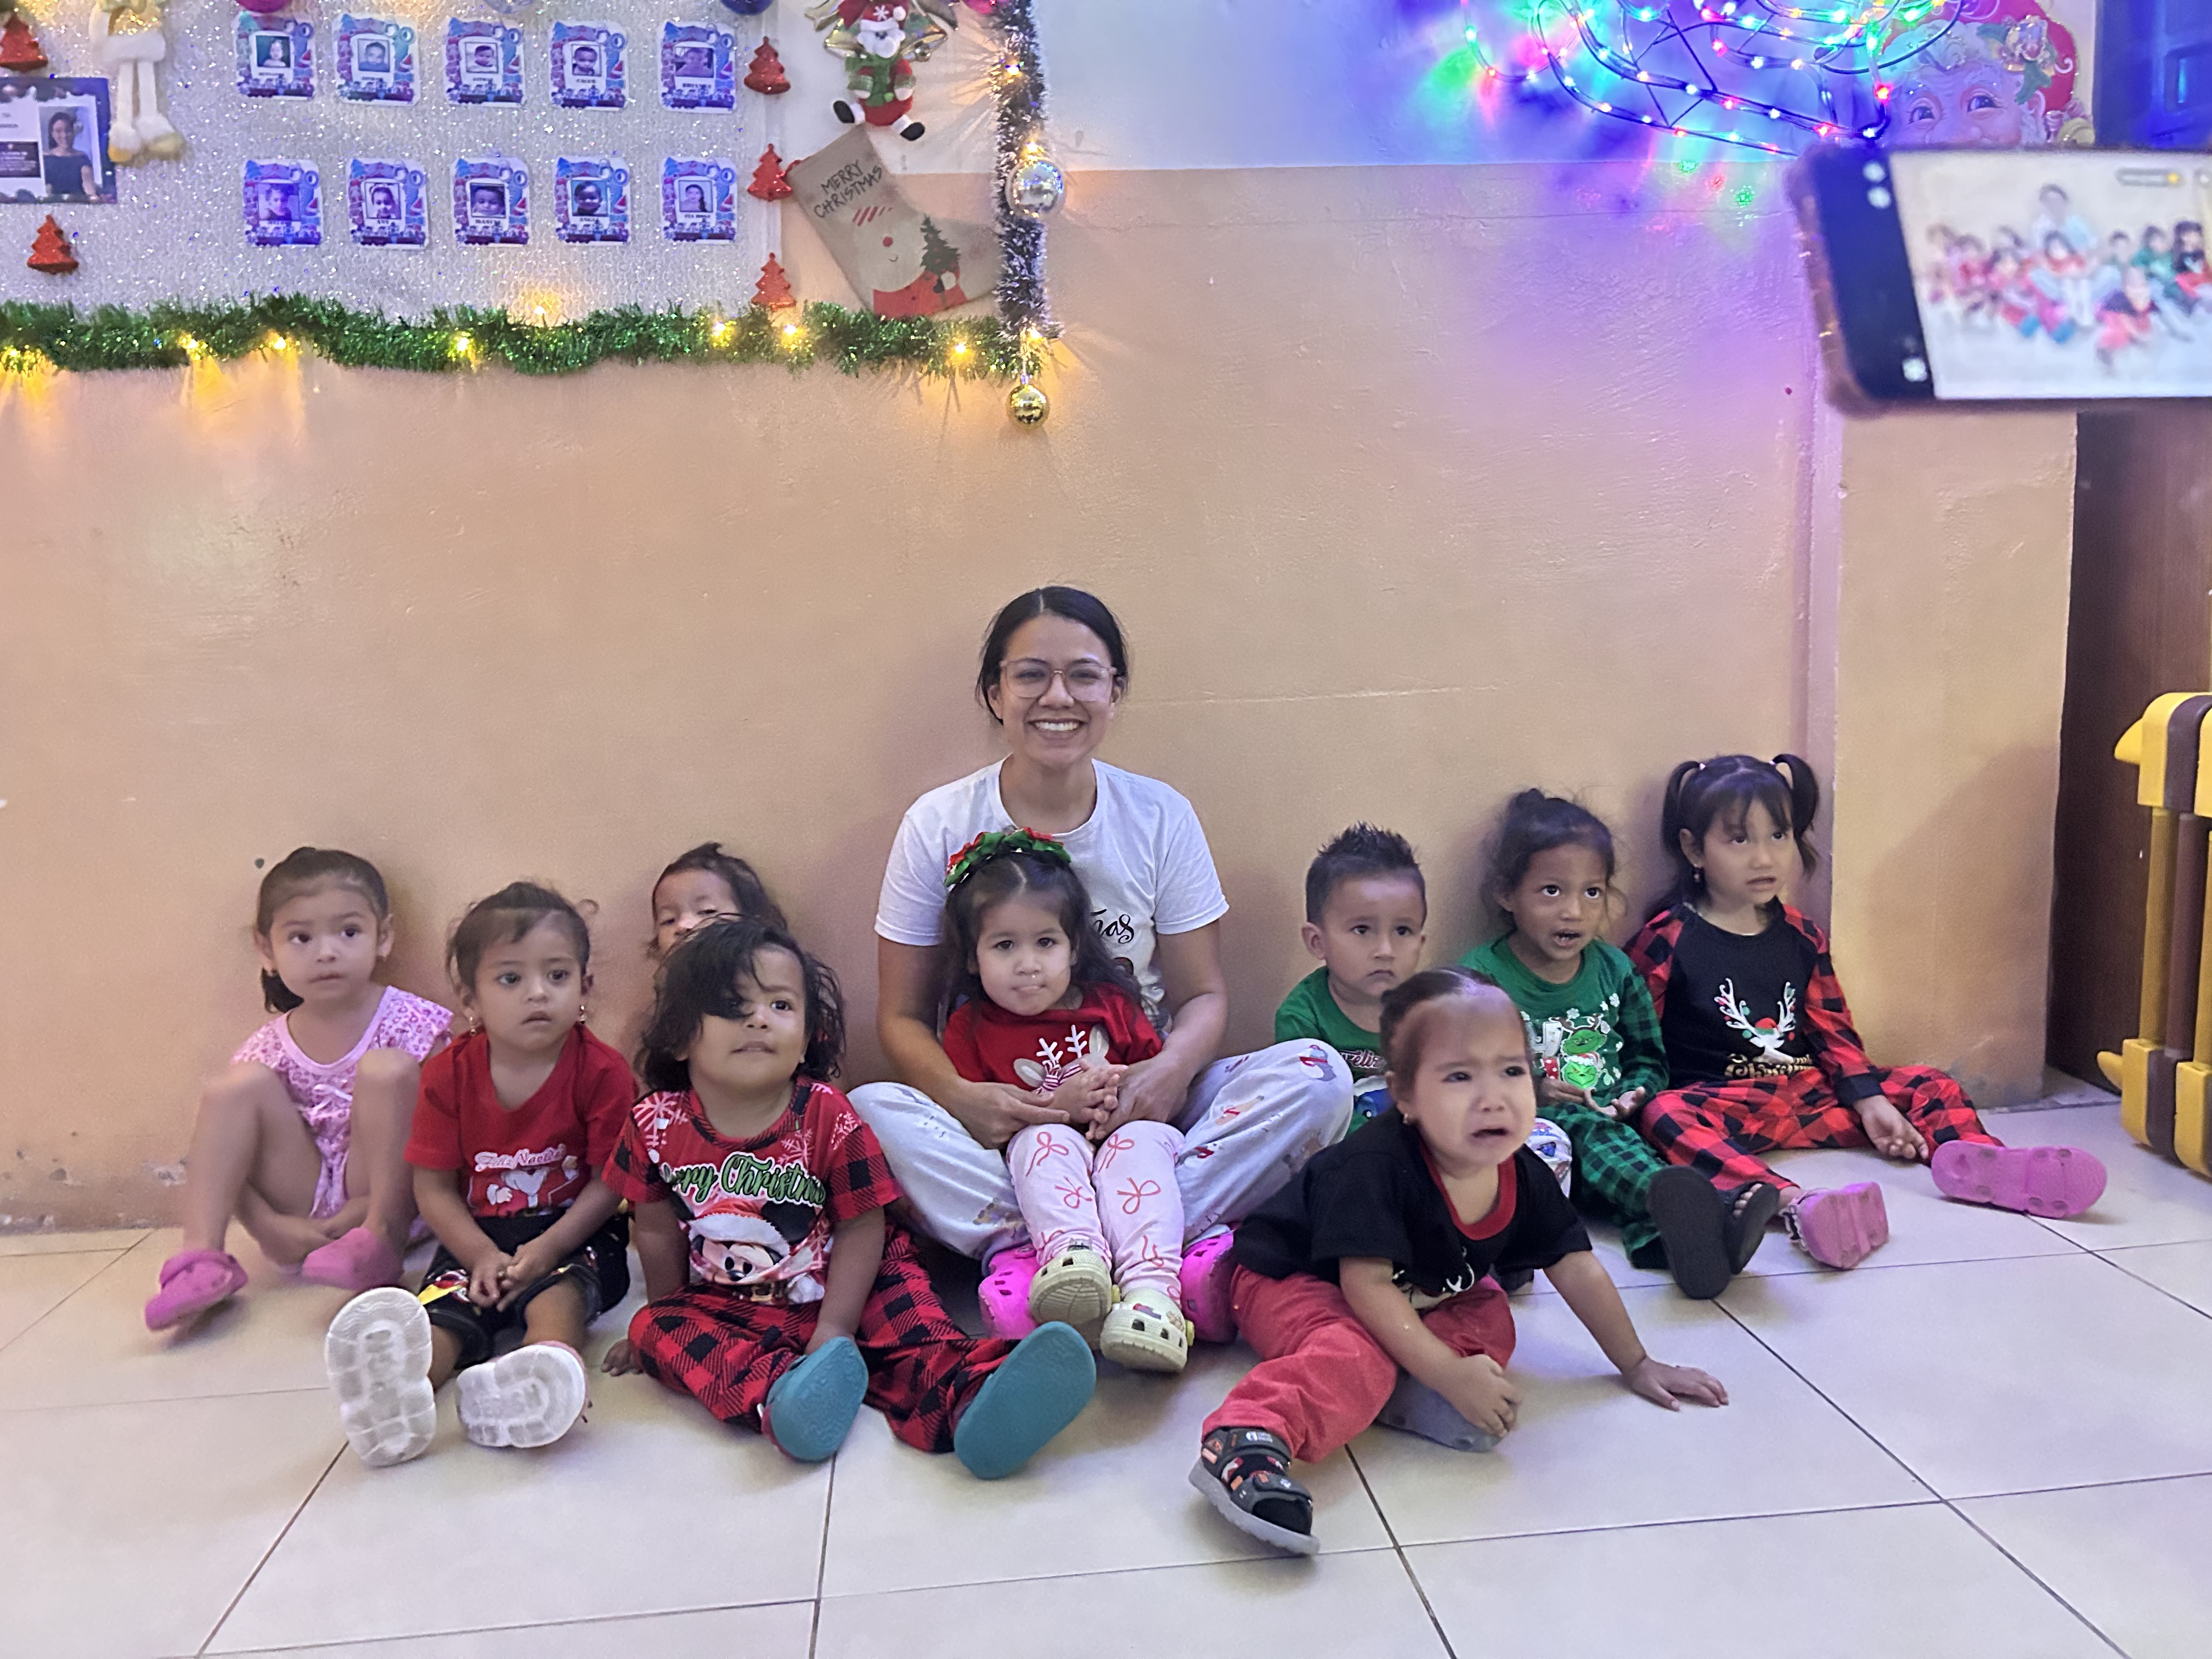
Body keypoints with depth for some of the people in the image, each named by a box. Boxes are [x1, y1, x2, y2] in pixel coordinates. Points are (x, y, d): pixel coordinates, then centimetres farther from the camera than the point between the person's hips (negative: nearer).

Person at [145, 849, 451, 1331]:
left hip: (382, 1196, -3)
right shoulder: (272, 1048, 3)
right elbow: (228, 1157, 1)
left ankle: (380, 1240, -24)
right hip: (304, 1203, 4)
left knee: (386, 1070, -26)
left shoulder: (413, 1023, -9)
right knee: (239, 1086, -15)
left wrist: (363, 1215, -19)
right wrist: (269, 1228, -15)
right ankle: (202, 1257, -22)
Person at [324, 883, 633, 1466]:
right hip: (479, 1240, 3)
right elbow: (434, 1187, 0)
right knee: (440, 1308, -27)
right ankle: (392, 1394, -57)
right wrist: (483, 1256, -16)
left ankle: (549, 1366, -66)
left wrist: (546, 1249, -22)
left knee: (558, 1292, -34)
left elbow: (612, 1182, -9)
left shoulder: (601, 1071, -8)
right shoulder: (449, 1074, 0)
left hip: (575, 1234, -2)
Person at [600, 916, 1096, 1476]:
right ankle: (778, 1397, -45)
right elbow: (657, 1231, 4)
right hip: (724, 1308, 2)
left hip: (833, 1291, -2)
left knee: (907, 1314, -26)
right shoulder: (657, 1125, -10)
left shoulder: (828, 1117, -14)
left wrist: (832, 1333, -17)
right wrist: (669, 1321, 12)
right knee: (655, 1328, -23)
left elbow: (861, 1229, -11)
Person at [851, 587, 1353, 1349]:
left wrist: (1171, 1070, -22)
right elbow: (902, 1015, -2)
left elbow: (1203, 994, 2)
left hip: (1137, 1110, 2)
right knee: (871, 1112, -31)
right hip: (993, 1124, -1)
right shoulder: (939, 827, -2)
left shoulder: (1160, 817, 1)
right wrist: (964, 1098, -23)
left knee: (1316, 1076, -22)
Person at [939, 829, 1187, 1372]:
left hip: (1122, 1138, 1)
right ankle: (1072, 1251, -58)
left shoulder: (1109, 1004, 13)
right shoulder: (971, 1026, 6)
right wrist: (1058, 1105, -14)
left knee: (1141, 1138, -31)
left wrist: (1126, 1087, -8)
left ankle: (1151, 1285, -52)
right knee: (1043, 1139, -32)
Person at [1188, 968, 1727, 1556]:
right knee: (1354, 1358, -34)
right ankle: (1248, 1439, -50)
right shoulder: (1376, 1166, -33)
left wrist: (1636, 1365, 7)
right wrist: (1451, 1375, -36)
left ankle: (1398, 1392, -25)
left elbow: (1577, 1270, 1)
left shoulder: (1522, 1175, -12)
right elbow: (1368, 1285, -33)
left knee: (1491, 1317, -6)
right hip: (1293, 1283, -8)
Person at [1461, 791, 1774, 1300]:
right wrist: (1527, 1092, -20)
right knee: (1582, 1125, -37)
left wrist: (1631, 1095, 0)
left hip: (1610, 1123, 4)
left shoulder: (1615, 971, 16)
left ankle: (1668, 1230, -63)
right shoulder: (1480, 977, 1)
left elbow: (1650, 1059, 22)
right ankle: (1673, 1200, -63)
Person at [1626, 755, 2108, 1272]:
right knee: (1666, 1115, -39)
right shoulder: (1668, 940, -3)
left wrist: (1870, 1101, 0)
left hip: (1811, 1091, 6)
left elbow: (1831, 1031, 13)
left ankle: (1973, 1159, -32)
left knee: (1931, 1087, 0)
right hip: (1717, 1098, -6)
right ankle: (1790, 1202, -62)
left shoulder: (1801, 937, 14)